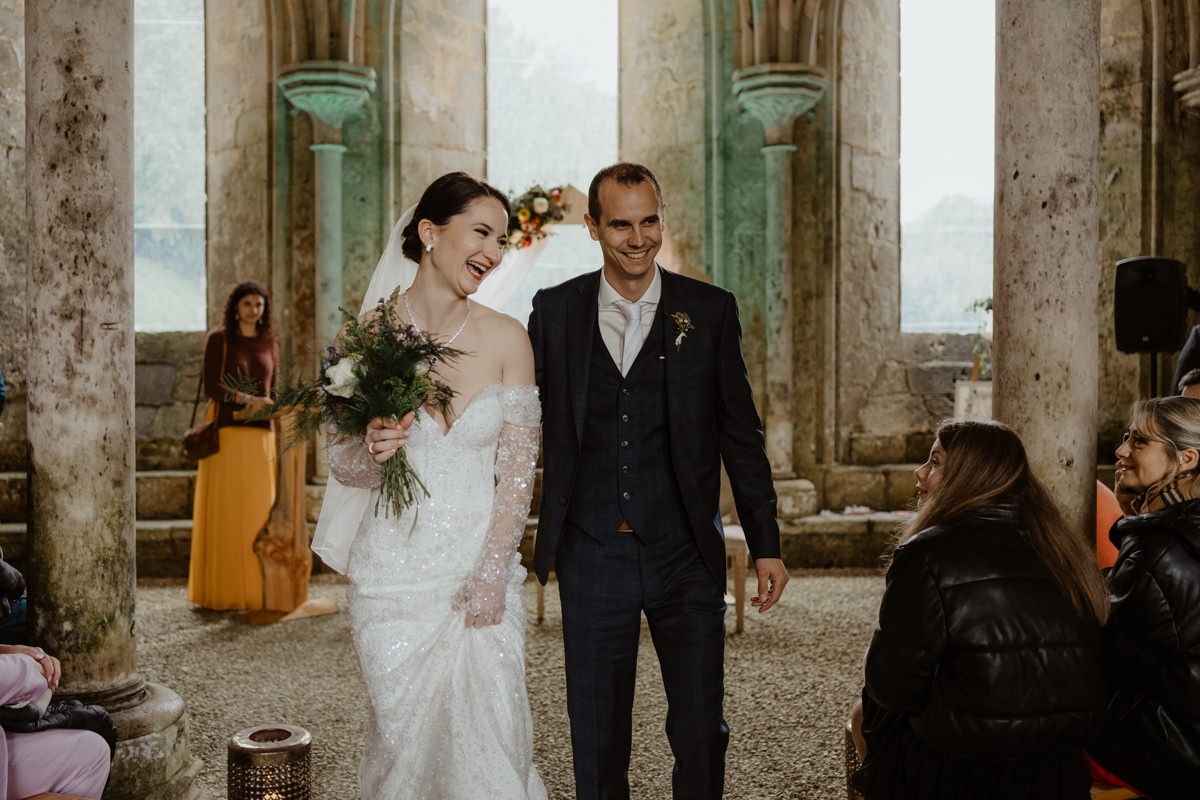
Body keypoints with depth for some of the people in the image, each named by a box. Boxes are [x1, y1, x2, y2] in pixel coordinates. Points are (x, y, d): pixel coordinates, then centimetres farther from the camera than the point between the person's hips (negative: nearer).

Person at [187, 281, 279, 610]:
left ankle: (254, 586, 10)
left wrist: (258, 408, -6)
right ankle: (221, 590, 3)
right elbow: (212, 387, -8)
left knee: (258, 509, 2)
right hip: (225, 434, -4)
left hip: (260, 435, 4)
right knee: (224, 509, -4)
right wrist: (249, 399, -21)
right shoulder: (218, 338, 1)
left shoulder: (269, 343, 14)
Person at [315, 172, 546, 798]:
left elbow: (518, 470, -1)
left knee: (491, 743, 3)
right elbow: (341, 460, 3)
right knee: (405, 741, 9)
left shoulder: (506, 339, -1)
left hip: (483, 570, 1)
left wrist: (492, 573, -7)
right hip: (394, 574, 0)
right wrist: (371, 449, -19)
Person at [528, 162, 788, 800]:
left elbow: (740, 434, 2)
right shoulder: (554, 310, 3)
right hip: (590, 554, 1)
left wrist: (765, 545, 2)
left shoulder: (710, 310, 0)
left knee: (701, 730, 11)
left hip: (685, 555, 0)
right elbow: (530, 421, 7)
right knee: (595, 735, 14)